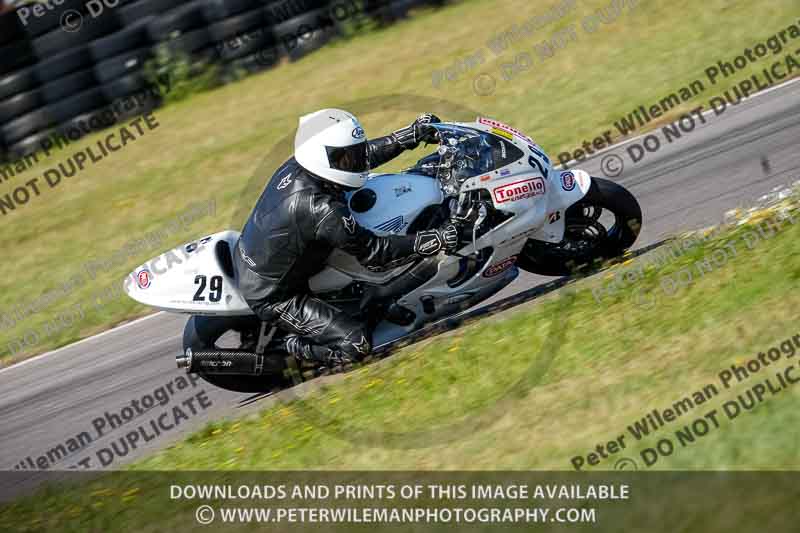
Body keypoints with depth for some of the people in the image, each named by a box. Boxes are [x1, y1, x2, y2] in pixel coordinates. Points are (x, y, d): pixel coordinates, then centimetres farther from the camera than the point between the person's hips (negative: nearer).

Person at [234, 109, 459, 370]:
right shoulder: (320, 209, -33)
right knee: (357, 343, -17)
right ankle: (292, 351, 4)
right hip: (271, 296, -9)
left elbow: (365, 154, 6)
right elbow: (373, 253, -24)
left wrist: (412, 134, 4)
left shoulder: (296, 167, -9)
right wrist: (436, 241, -21)